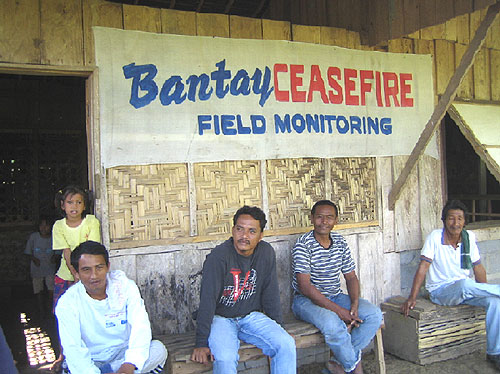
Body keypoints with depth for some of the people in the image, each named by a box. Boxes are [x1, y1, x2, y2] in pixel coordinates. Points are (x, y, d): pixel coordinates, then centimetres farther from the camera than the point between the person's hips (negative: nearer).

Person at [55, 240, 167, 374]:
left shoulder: (124, 286, -10)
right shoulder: (66, 304, -13)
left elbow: (140, 326, -19)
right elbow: (73, 349, -21)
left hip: (124, 354, 3)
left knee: (159, 350, -25)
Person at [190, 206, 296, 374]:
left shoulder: (266, 253, -3)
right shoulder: (218, 256, -17)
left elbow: (270, 294, 6)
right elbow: (207, 300, -20)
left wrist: (277, 327, 6)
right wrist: (201, 343, -22)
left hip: (252, 316, 4)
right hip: (220, 318, -4)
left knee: (286, 345, -17)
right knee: (225, 358, -31)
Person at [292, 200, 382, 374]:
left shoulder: (340, 242, 5)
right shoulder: (303, 244, -15)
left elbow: (351, 277, 8)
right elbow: (304, 286, -22)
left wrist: (354, 304, -13)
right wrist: (338, 310, -25)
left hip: (335, 297, 7)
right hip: (306, 299, -6)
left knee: (375, 314, -11)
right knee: (332, 322, -35)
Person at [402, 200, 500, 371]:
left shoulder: (469, 237, 2)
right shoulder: (435, 237, -11)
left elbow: (478, 267, 9)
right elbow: (422, 268, -12)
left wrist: (484, 291, -4)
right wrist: (412, 298, -18)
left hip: (464, 291, 5)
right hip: (440, 291, -4)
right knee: (465, 284, -37)